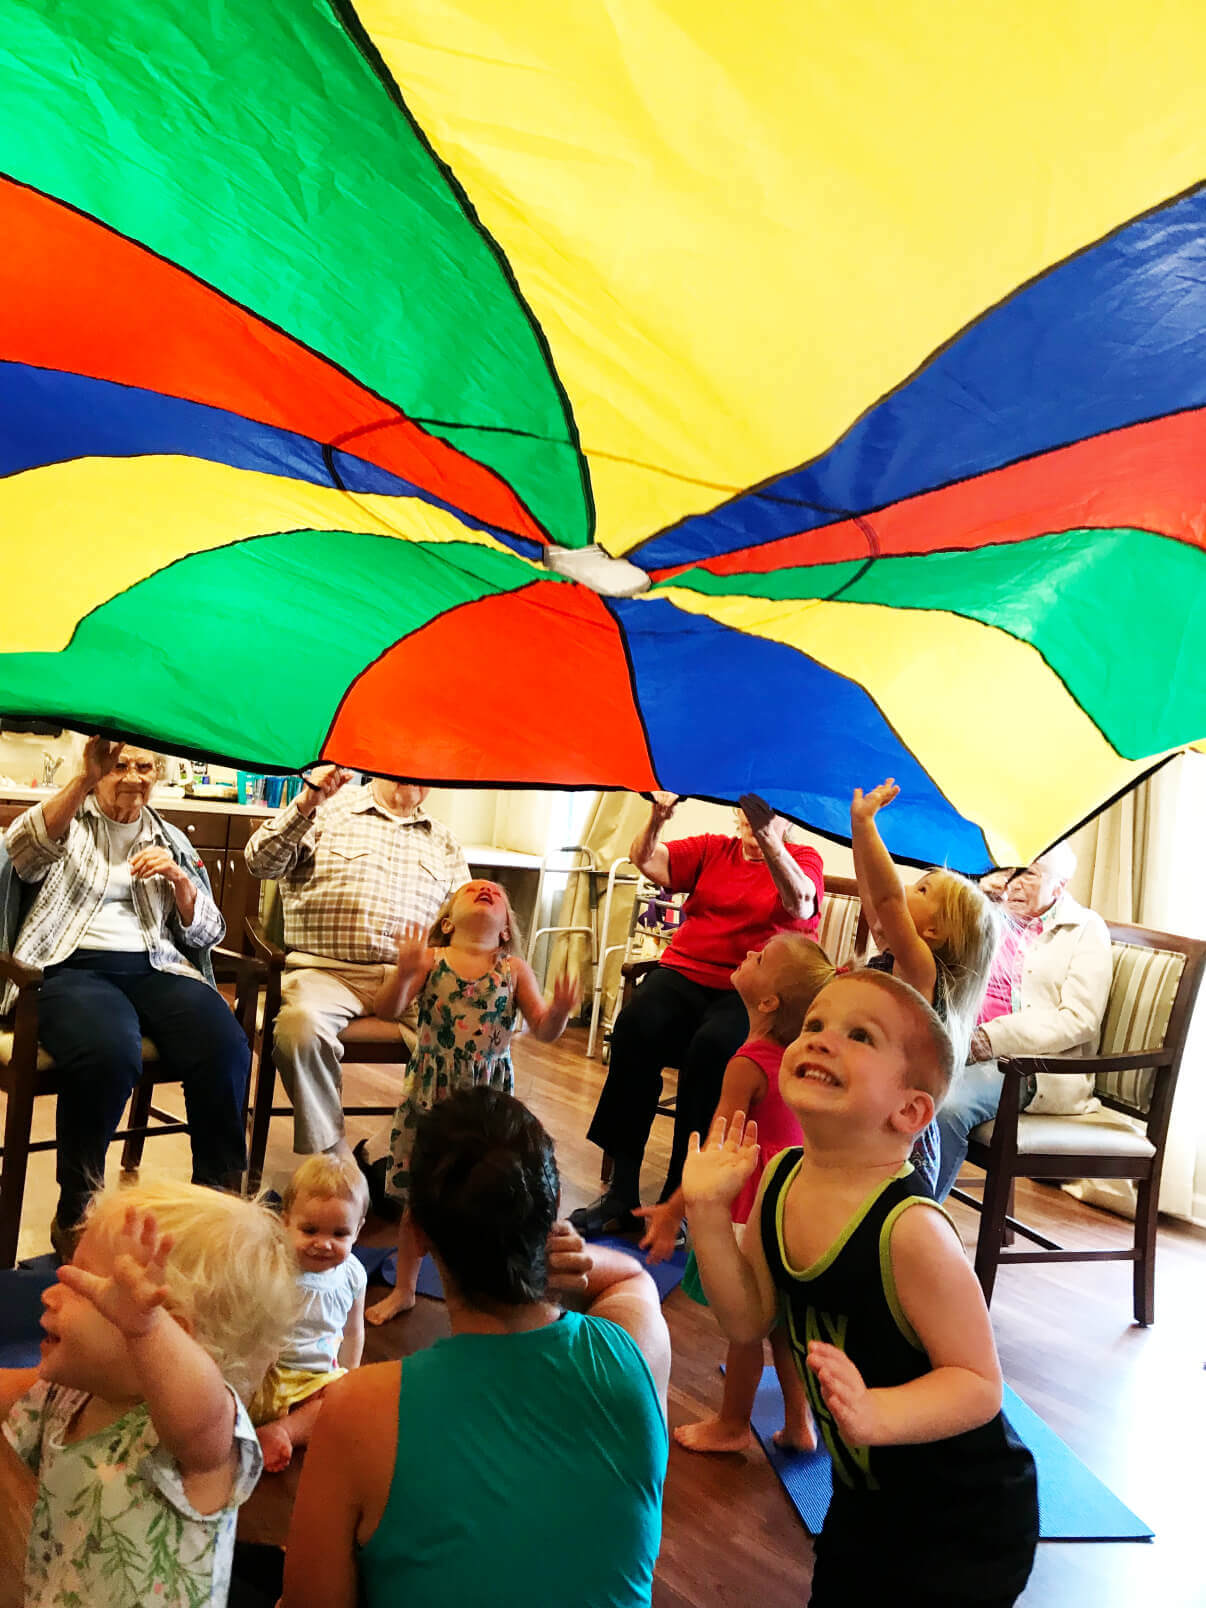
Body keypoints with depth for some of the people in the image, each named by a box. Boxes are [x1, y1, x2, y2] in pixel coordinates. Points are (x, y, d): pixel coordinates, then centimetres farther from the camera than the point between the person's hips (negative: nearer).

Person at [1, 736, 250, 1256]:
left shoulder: (171, 840, 22)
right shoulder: (67, 820, 13)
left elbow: (207, 934, 17)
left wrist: (178, 879, -1)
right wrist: (85, 780, -24)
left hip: (156, 968, 3)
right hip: (70, 966, -3)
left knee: (226, 1049, -29)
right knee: (110, 1052, -37)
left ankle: (220, 1199, -12)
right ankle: (75, 1214, -16)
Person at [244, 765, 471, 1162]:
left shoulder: (443, 842, 23)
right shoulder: (328, 810, 12)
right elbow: (261, 863, -1)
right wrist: (306, 804, -13)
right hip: (326, 970, -2)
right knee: (302, 1025, -36)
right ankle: (331, 1156, -19)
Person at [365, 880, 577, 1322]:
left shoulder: (514, 970, -2)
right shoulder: (431, 960, -5)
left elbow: (543, 1031, -3)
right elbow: (386, 1009, -12)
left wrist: (558, 1012, -25)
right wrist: (404, 972, -30)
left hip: (488, 1098, 0)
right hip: (428, 1094, 0)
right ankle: (403, 1289, 31)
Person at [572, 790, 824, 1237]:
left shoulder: (804, 860, 8)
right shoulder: (713, 849, 17)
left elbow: (798, 903, -15)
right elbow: (647, 861, 6)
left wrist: (767, 839, -30)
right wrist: (657, 819, -13)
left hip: (752, 993, -3)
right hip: (685, 973, 3)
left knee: (714, 1044, -35)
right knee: (635, 1026, -28)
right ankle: (620, 1188, -22)